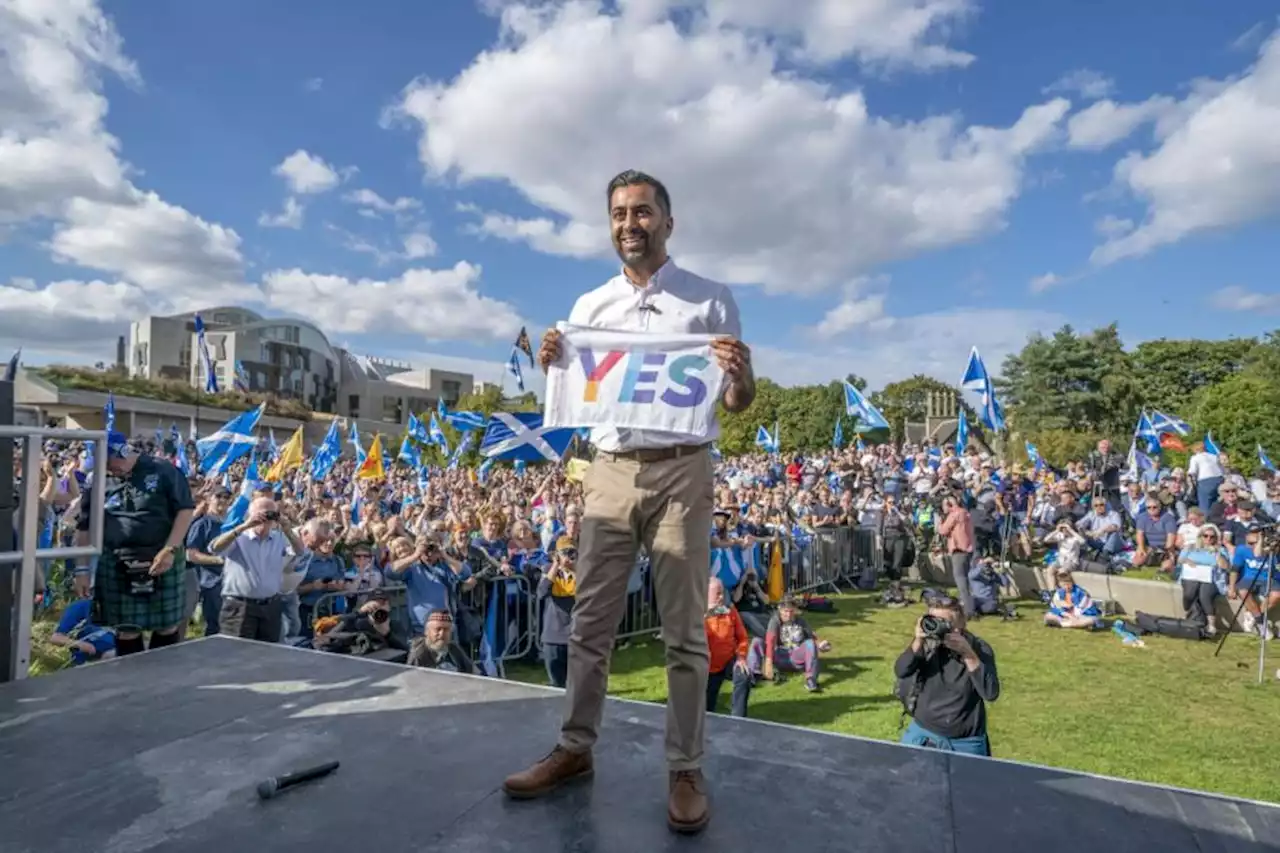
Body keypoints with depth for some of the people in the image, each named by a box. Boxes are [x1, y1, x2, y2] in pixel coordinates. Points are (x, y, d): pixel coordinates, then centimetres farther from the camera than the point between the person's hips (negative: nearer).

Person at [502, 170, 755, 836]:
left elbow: (737, 405, 4)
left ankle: (685, 769, 15)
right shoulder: (589, 307, 12)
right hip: (610, 471, 3)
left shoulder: (711, 300, 4)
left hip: (682, 472, -3)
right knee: (590, 622, 8)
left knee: (683, 630, 3)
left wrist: (739, 375, -19)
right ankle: (574, 748, 22)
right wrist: (550, 364, -7)